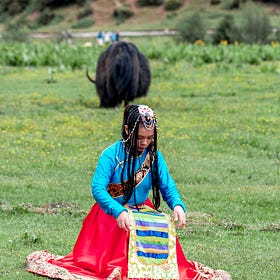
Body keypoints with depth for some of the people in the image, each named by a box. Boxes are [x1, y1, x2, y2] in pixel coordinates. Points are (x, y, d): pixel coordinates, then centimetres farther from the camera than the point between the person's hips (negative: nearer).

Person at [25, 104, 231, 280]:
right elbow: (98, 188, -21)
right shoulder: (111, 155, -12)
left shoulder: (155, 157, 2)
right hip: (112, 212, -4)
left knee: (166, 226, -24)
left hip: (144, 212, 4)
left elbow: (167, 186, -1)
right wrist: (118, 211, -36)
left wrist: (177, 204, -25)